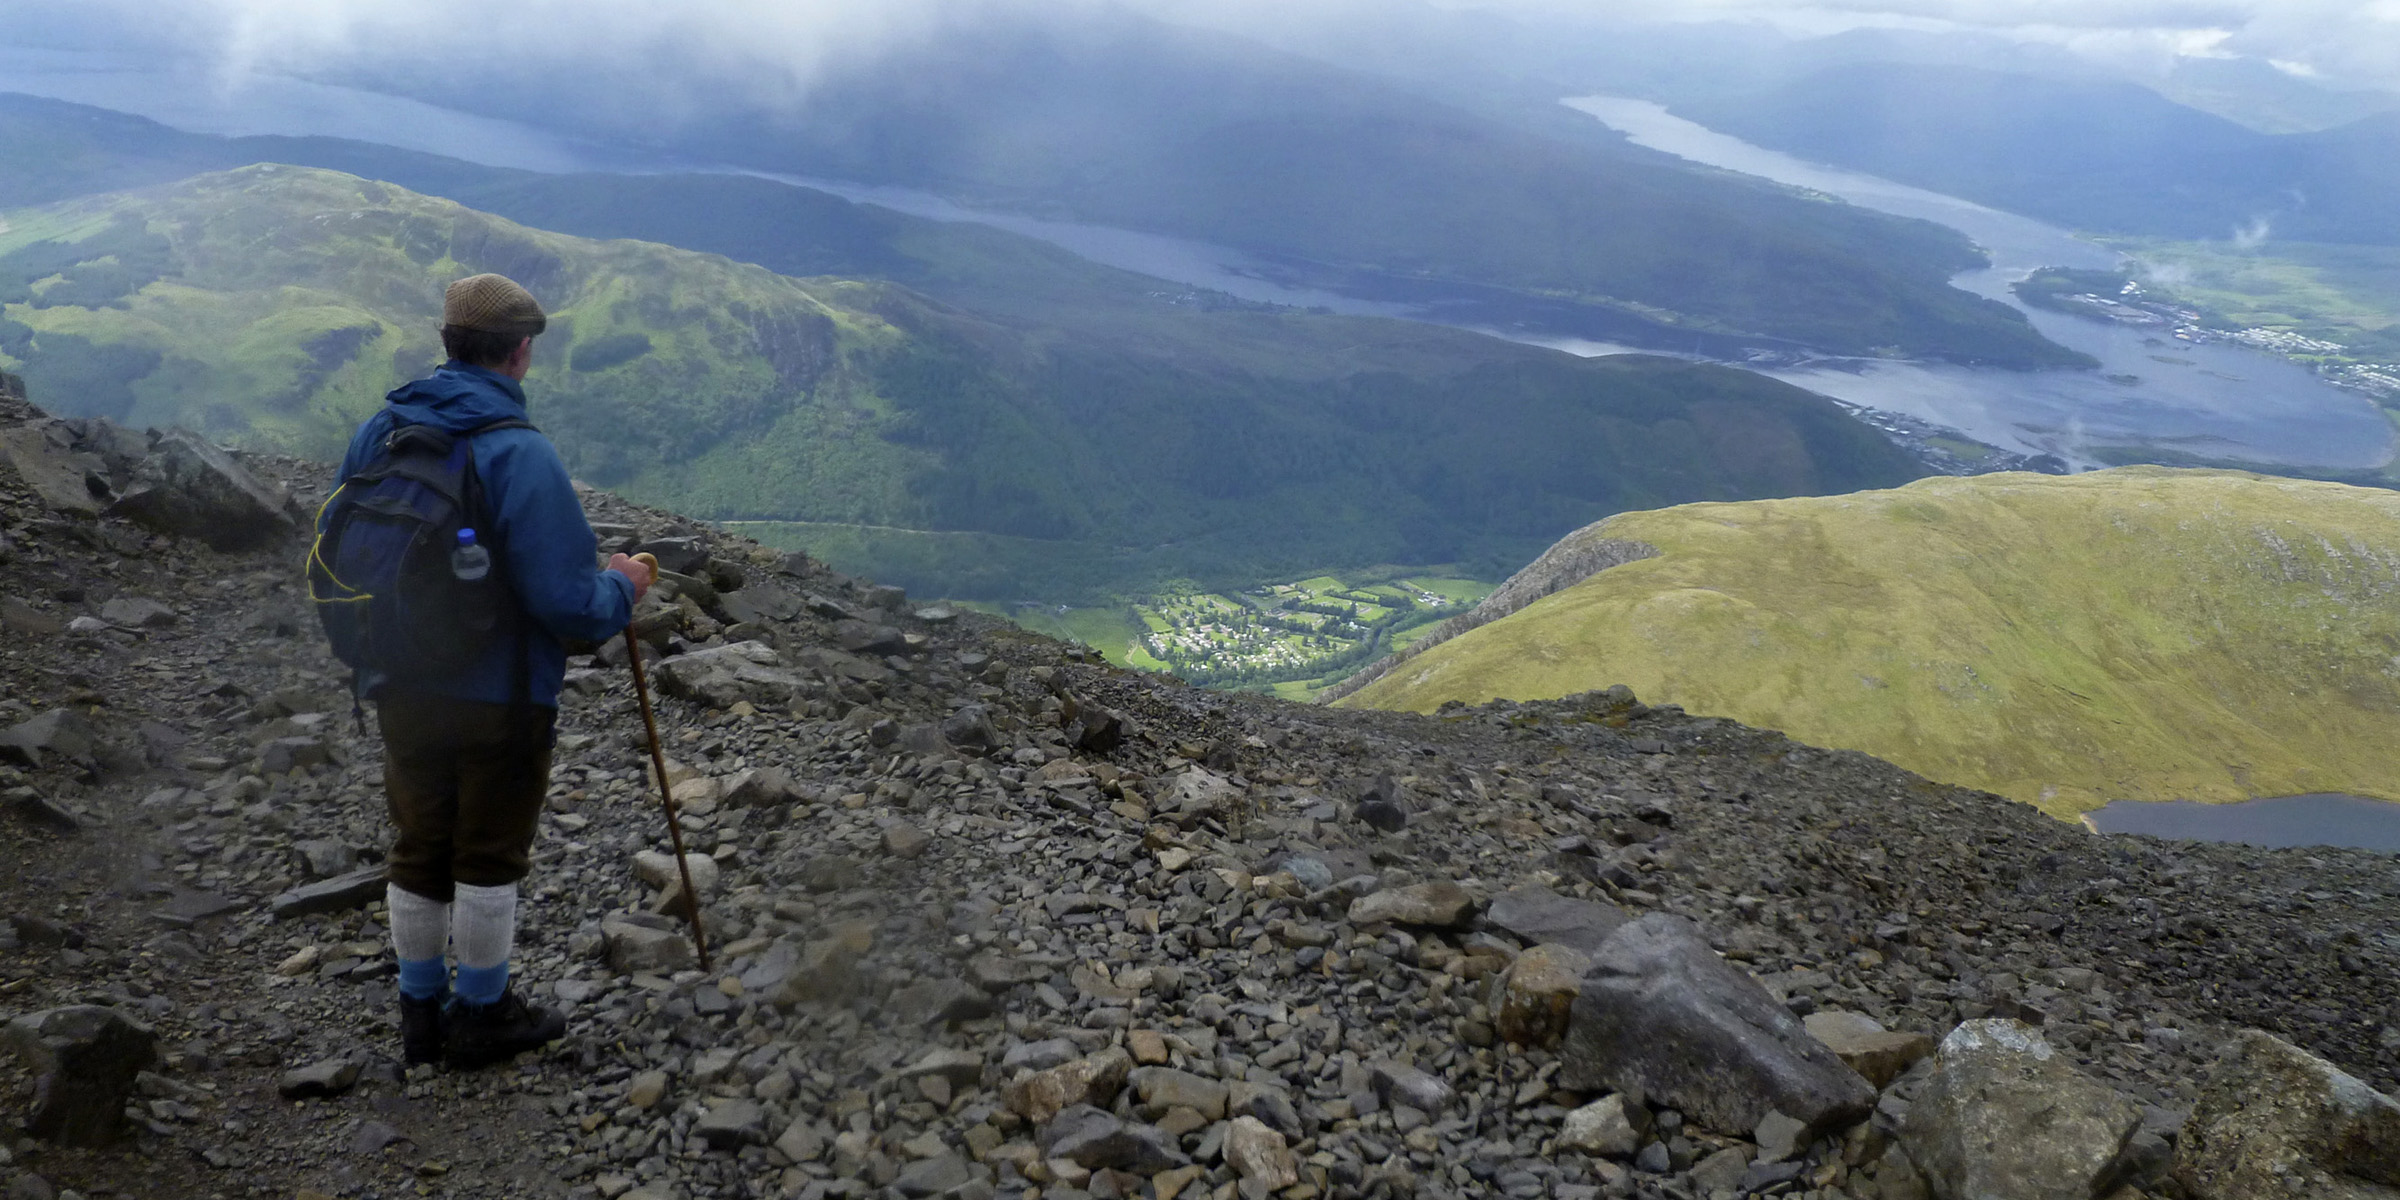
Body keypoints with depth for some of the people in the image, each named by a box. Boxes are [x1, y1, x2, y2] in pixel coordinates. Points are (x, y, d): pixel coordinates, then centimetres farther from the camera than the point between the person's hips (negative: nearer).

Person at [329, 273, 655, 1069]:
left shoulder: (377, 433, 1)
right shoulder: (519, 454, -20)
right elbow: (565, 601, -23)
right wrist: (621, 587, -3)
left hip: (399, 692, 6)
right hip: (499, 698, -6)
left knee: (420, 851, 18)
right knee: (489, 856, 9)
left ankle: (422, 1013, 29)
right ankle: (482, 1016, 23)